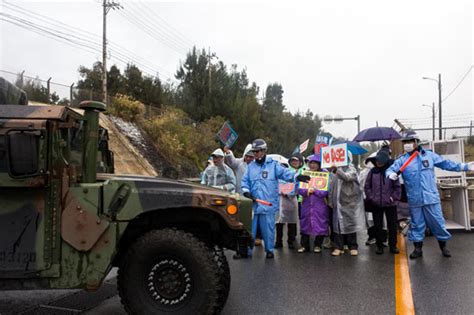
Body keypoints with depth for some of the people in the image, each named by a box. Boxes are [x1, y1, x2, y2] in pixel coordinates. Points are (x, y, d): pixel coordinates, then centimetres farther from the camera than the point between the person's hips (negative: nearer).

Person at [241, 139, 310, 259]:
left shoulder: (273, 164, 1)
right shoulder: (251, 166, 11)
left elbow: (284, 172, -12)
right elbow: (245, 181, 10)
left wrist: (296, 176, -29)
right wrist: (246, 191, -8)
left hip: (268, 204, -3)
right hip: (253, 204, 3)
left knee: (268, 228, 6)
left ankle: (269, 250, 22)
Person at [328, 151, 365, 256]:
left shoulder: (351, 169, -3)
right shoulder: (337, 170, 11)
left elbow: (347, 177, -26)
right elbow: (332, 186, 14)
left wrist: (336, 170, -40)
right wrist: (331, 200, 10)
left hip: (350, 201, -4)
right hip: (338, 202, 4)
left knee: (350, 224, 2)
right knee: (337, 224, 3)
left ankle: (353, 247, 13)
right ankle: (339, 247, 10)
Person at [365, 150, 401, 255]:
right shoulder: (372, 172, 1)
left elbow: (397, 187, 0)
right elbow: (367, 186, 6)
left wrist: (394, 198, -7)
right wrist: (370, 198, -2)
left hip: (390, 204, -1)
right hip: (376, 204, 2)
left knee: (392, 225, 6)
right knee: (378, 226, 8)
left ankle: (393, 245, 19)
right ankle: (379, 246, 19)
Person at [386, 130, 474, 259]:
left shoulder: (429, 155, 4)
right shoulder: (402, 160, 0)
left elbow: (446, 164, 14)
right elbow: (390, 169, -8)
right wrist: (391, 174, -31)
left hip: (431, 198, 0)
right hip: (414, 200, 0)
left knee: (437, 222, 8)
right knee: (416, 224, 10)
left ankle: (443, 246, 30)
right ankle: (418, 248, 23)